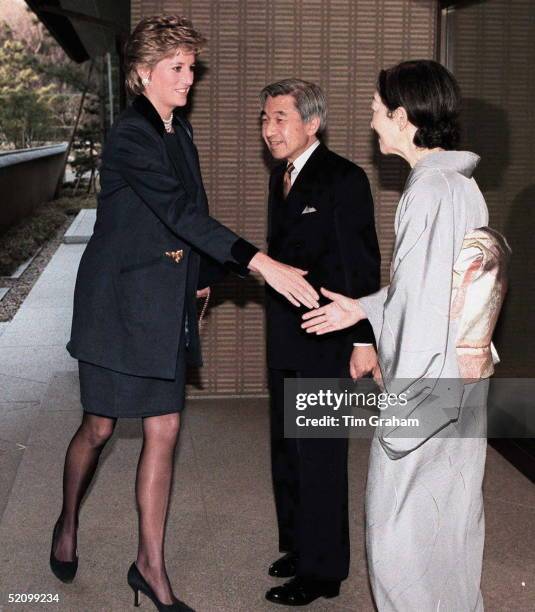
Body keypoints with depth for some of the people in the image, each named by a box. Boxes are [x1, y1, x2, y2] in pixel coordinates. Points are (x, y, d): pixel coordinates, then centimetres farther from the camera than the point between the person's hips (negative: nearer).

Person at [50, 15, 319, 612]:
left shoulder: (180, 132, 9)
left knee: (163, 432, 6)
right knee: (99, 427, 7)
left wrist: (201, 275, 9)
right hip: (118, 301, -7)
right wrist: (261, 263, -34)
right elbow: (181, 212, -28)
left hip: (165, 305, 7)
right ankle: (67, 525, 36)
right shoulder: (131, 136, -17)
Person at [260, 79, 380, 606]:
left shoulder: (343, 179, -13)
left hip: (325, 341, -9)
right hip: (284, 339, 9)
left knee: (320, 455, 0)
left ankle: (321, 570, 13)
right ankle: (297, 545, 34)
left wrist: (363, 340, -17)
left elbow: (363, 266, -15)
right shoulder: (280, 177, 12)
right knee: (286, 448, 17)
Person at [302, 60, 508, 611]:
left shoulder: (429, 190, -19)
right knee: (452, 514, 21)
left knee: (398, 528, 3)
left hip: (424, 386, -9)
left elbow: (423, 300, -22)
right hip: (463, 382, 9)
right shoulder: (461, 183, 8)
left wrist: (401, 400, -18)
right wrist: (364, 308, 20)